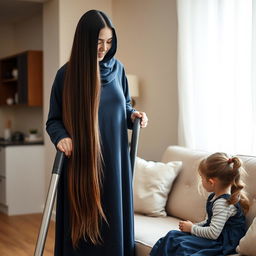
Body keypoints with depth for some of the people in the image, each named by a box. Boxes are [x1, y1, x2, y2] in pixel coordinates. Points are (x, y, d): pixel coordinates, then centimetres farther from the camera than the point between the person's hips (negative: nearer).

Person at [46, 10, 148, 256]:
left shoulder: (117, 68, 5)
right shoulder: (67, 74, -6)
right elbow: (54, 120, -1)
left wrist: (133, 114, -2)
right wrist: (61, 137, -21)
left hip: (114, 160, 3)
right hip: (80, 161, -3)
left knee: (113, 219, 7)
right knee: (81, 220, 2)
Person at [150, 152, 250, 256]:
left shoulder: (223, 203, -23)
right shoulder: (213, 197, 8)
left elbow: (213, 233, -28)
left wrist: (191, 228, -14)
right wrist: (193, 225, 3)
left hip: (221, 243, -10)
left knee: (180, 244, -23)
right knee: (172, 235, 2)